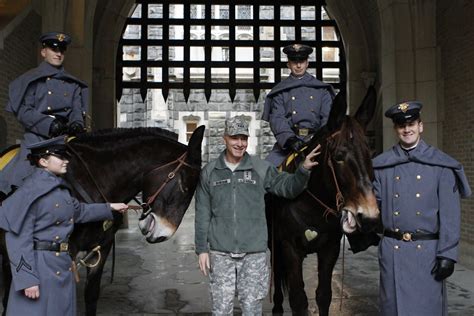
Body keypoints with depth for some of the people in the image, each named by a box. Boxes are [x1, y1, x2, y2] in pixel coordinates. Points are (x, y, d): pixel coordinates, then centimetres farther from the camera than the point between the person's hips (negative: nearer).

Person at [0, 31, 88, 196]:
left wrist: (77, 123, -15)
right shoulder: (30, 80, 9)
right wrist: (49, 124, -18)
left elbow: (77, 109, 10)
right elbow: (22, 111, -1)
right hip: (37, 135, -3)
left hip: (66, 134, 3)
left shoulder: (73, 83, 21)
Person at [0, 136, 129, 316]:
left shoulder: (60, 187, 7)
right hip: (39, 266, -8)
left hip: (62, 265, 8)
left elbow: (78, 211, 25)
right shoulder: (31, 191, -17)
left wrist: (109, 208, 27)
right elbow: (19, 239, -19)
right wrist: (27, 279, -22)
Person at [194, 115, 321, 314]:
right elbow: (202, 214, 4)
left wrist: (303, 170, -15)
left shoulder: (262, 169, 1)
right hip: (220, 253, 0)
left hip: (254, 253, 0)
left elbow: (287, 187, 4)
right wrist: (202, 249, 3)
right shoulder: (210, 172, 2)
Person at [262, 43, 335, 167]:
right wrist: (290, 139, -21)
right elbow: (277, 118, -2)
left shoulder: (321, 89, 14)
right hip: (287, 141, -1)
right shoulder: (280, 91, 10)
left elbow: (328, 117, 6)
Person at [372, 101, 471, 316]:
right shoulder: (382, 165, 4)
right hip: (392, 249, 1)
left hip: (428, 250, -1)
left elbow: (449, 213, -4)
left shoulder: (441, 164, -1)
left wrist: (447, 254, -9)